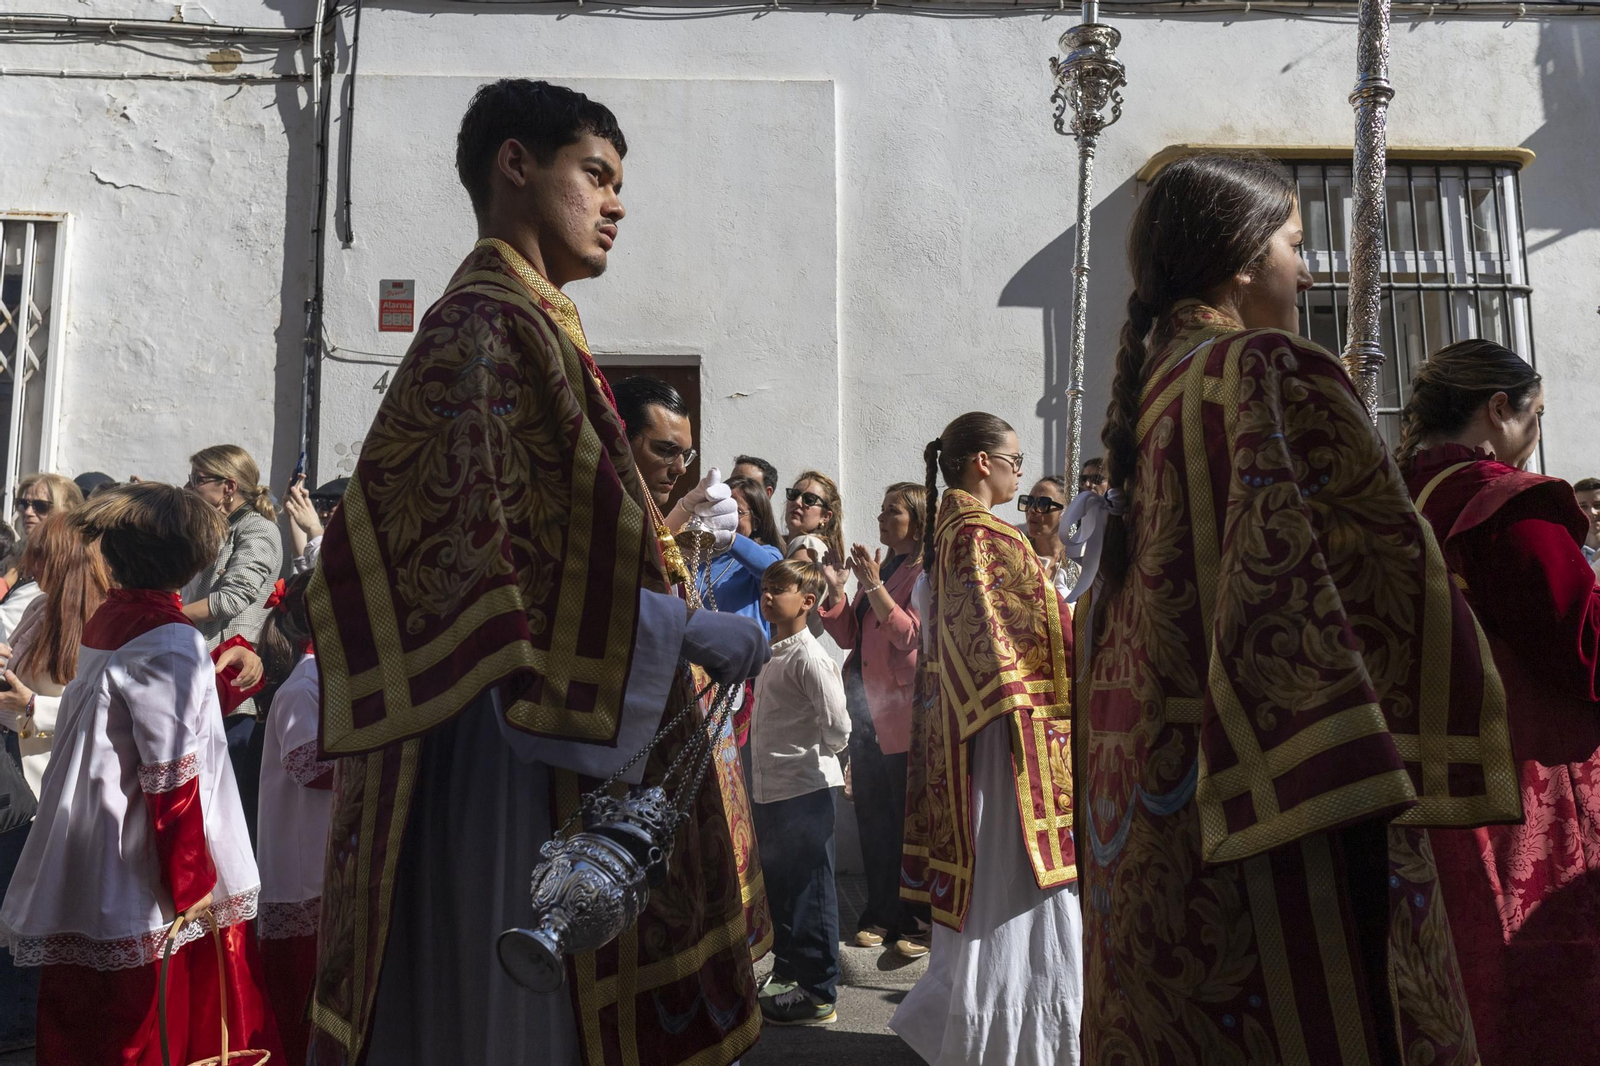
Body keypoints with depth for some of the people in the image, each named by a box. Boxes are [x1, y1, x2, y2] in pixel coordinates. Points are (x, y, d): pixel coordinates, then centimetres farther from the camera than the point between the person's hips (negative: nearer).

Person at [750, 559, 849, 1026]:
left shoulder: (809, 656, -17)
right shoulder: (770, 652, 11)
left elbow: (838, 728, -21)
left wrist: (814, 757, -4)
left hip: (804, 790, -9)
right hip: (770, 788, 9)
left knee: (809, 890, 2)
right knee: (779, 885, 20)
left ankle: (818, 994, 14)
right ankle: (787, 972, 36)